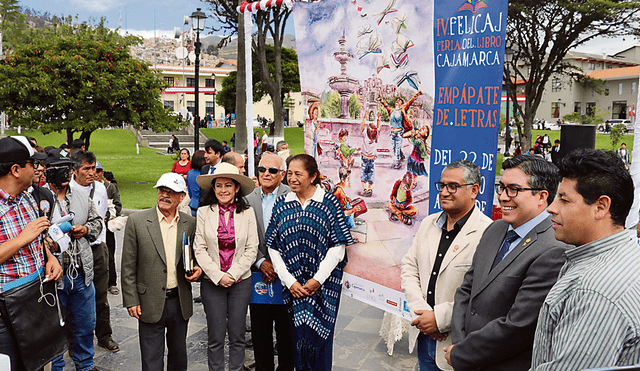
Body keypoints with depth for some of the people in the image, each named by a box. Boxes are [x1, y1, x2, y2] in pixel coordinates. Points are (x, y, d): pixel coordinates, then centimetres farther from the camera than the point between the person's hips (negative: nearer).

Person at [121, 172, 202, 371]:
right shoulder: (137, 220, -6)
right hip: (151, 303, -3)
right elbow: (128, 266, -4)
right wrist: (131, 300, -7)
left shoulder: (190, 223, 2)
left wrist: (198, 269, -8)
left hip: (180, 302, 3)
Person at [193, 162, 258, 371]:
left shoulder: (247, 213, -1)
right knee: (215, 336, 5)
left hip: (241, 281, 1)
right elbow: (199, 249, -3)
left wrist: (232, 274, -10)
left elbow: (251, 250, -1)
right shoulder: (203, 212, -2)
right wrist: (218, 276, -11)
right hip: (212, 282, 0)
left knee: (237, 336, 9)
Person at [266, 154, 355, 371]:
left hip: (324, 284, -2)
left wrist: (318, 280, -12)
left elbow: (338, 246, -6)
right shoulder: (282, 204, 6)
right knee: (297, 334, 8)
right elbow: (273, 247, 4)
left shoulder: (329, 203, -3)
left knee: (319, 334, 1)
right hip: (293, 285, 3)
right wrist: (289, 281, -5)